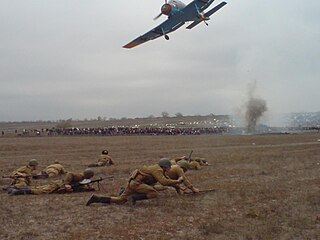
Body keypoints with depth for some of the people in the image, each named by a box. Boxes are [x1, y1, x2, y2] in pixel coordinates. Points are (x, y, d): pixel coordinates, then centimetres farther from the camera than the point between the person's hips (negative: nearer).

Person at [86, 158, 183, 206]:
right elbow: (163, 182, -26)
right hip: (136, 183, -9)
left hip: (132, 183, 9)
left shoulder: (160, 170, 18)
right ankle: (133, 197, -15)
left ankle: (96, 199, 3)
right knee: (154, 193, -14)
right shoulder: (158, 170, -13)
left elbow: (167, 179, 26)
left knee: (120, 200, 8)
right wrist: (177, 181, -17)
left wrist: (177, 184, 19)